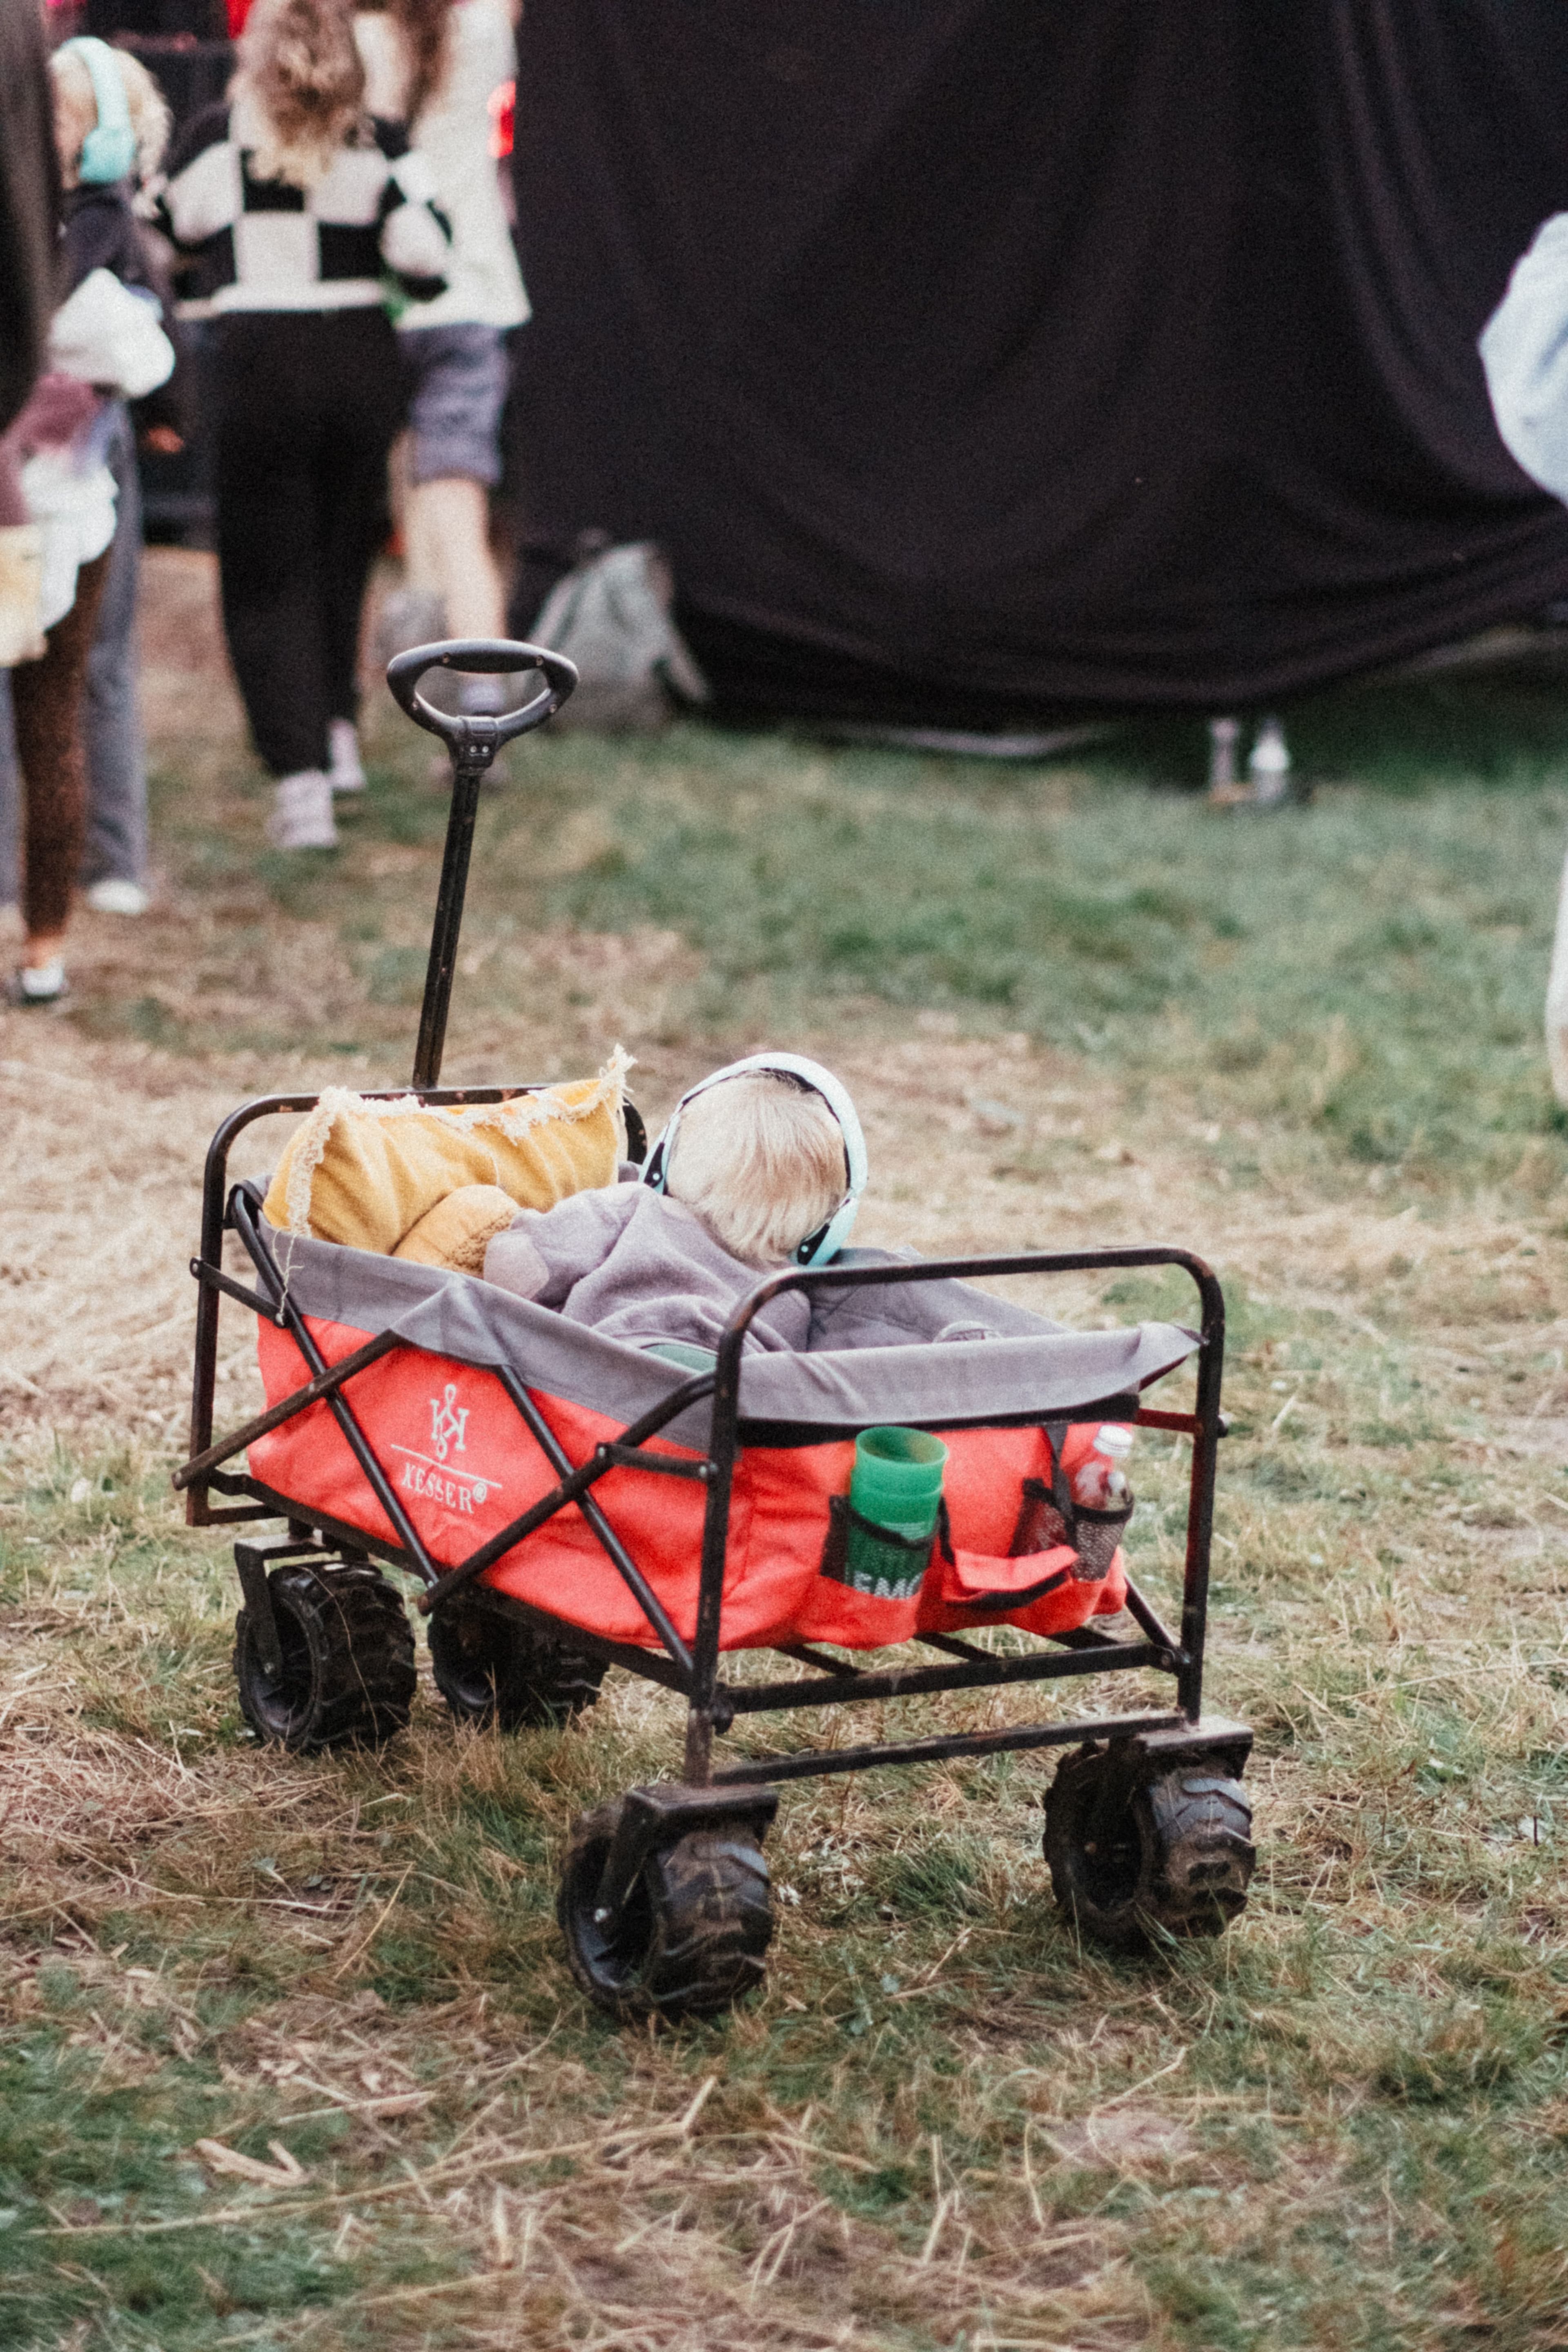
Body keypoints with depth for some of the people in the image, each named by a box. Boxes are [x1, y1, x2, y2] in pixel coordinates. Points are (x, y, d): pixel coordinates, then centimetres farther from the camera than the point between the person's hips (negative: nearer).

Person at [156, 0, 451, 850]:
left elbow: (166, 236, 11)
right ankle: (336, 732, 31)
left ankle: (301, 779, -7)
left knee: (265, 577, 3)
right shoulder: (376, 144, -2)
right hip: (360, 358, 2)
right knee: (342, 555, 20)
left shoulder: (213, 138, -2)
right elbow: (427, 257, -9)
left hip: (255, 363, -2)